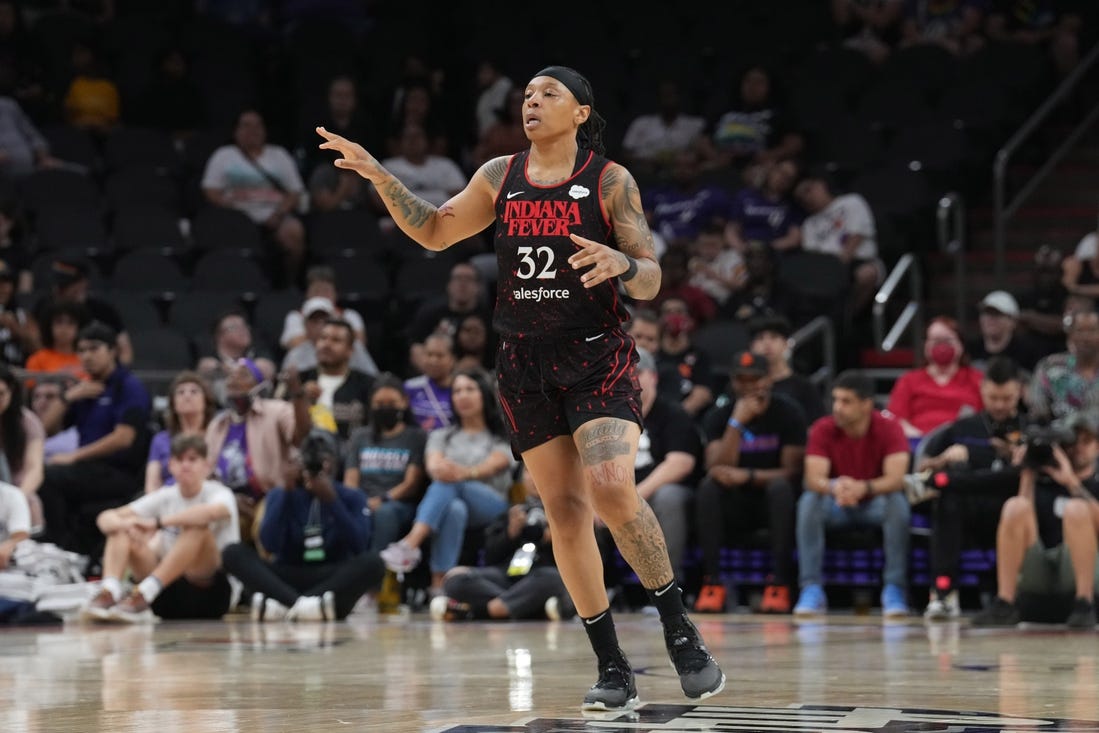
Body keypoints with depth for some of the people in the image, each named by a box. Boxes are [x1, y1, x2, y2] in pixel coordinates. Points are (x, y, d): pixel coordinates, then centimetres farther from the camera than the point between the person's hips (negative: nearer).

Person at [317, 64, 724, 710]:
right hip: (527, 364, 4)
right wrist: (380, 177, 6)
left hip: (597, 354, -4)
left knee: (611, 487, -24)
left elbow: (651, 282, -4)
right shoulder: (500, 177, 8)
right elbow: (434, 232, 18)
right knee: (564, 510, 2)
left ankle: (682, 633, -11)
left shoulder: (611, 181, -4)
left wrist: (621, 264, -27)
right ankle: (614, 669, 7)